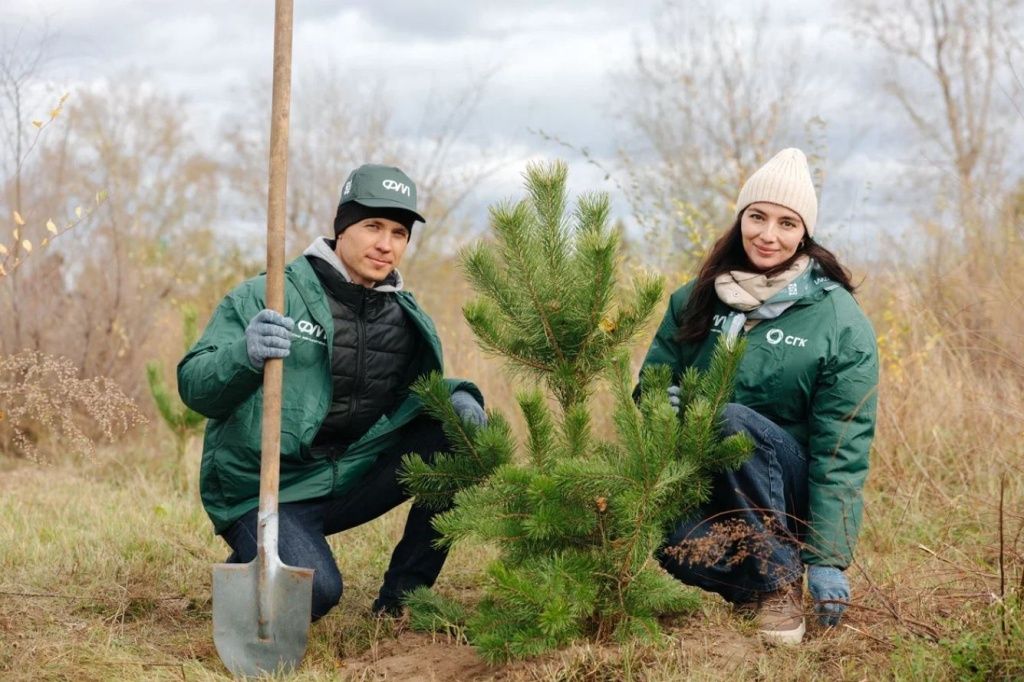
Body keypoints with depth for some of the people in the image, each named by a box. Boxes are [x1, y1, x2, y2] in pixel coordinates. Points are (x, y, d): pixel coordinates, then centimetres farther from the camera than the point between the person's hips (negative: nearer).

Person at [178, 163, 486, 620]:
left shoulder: (409, 321, 7)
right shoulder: (268, 298, -10)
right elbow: (194, 387, -14)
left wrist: (457, 396, -6)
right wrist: (245, 355, -36)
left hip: (348, 479, 6)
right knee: (313, 593, -31)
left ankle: (403, 595, -2)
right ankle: (248, 563, 8)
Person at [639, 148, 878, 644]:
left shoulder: (840, 320, -8)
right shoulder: (697, 300, 4)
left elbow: (842, 450, -12)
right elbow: (653, 384, 11)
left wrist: (828, 559, -19)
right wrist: (666, 402, -15)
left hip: (787, 499, -1)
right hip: (703, 482, 1)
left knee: (734, 419, -33)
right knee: (676, 546, -35)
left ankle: (778, 580, -19)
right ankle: (746, 579, -2)